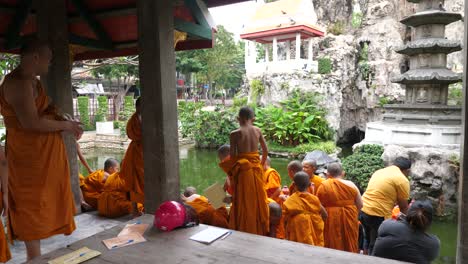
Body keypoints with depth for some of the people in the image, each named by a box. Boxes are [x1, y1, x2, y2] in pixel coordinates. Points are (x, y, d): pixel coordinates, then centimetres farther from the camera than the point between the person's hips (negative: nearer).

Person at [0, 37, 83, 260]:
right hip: (29, 156, -10)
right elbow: (30, 122, -27)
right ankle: (34, 257, 12)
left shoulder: (32, 81, 13)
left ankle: (35, 255, 29)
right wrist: (65, 125, -15)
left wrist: (66, 123, 6)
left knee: (40, 203, 16)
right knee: (32, 205, 0)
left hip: (44, 154, 10)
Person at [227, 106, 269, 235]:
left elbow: (233, 156, -11)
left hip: (242, 168, -4)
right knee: (258, 199, 17)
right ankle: (261, 230, 30)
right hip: (256, 168, 4)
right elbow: (265, 151, 7)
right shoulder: (257, 130, 1)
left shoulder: (234, 134, -11)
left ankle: (245, 231, 18)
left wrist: (231, 173, 0)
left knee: (244, 202, 8)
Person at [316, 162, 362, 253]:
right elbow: (360, 205, 3)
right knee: (350, 245, 15)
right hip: (349, 219, 2)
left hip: (330, 220, -1)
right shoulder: (350, 185, 0)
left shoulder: (323, 186, -4)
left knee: (332, 247, 8)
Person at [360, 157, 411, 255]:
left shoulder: (379, 171, 16)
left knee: (368, 241, 24)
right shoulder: (402, 180, -6)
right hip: (378, 215, -8)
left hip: (363, 210, 8)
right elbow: (403, 206, 3)